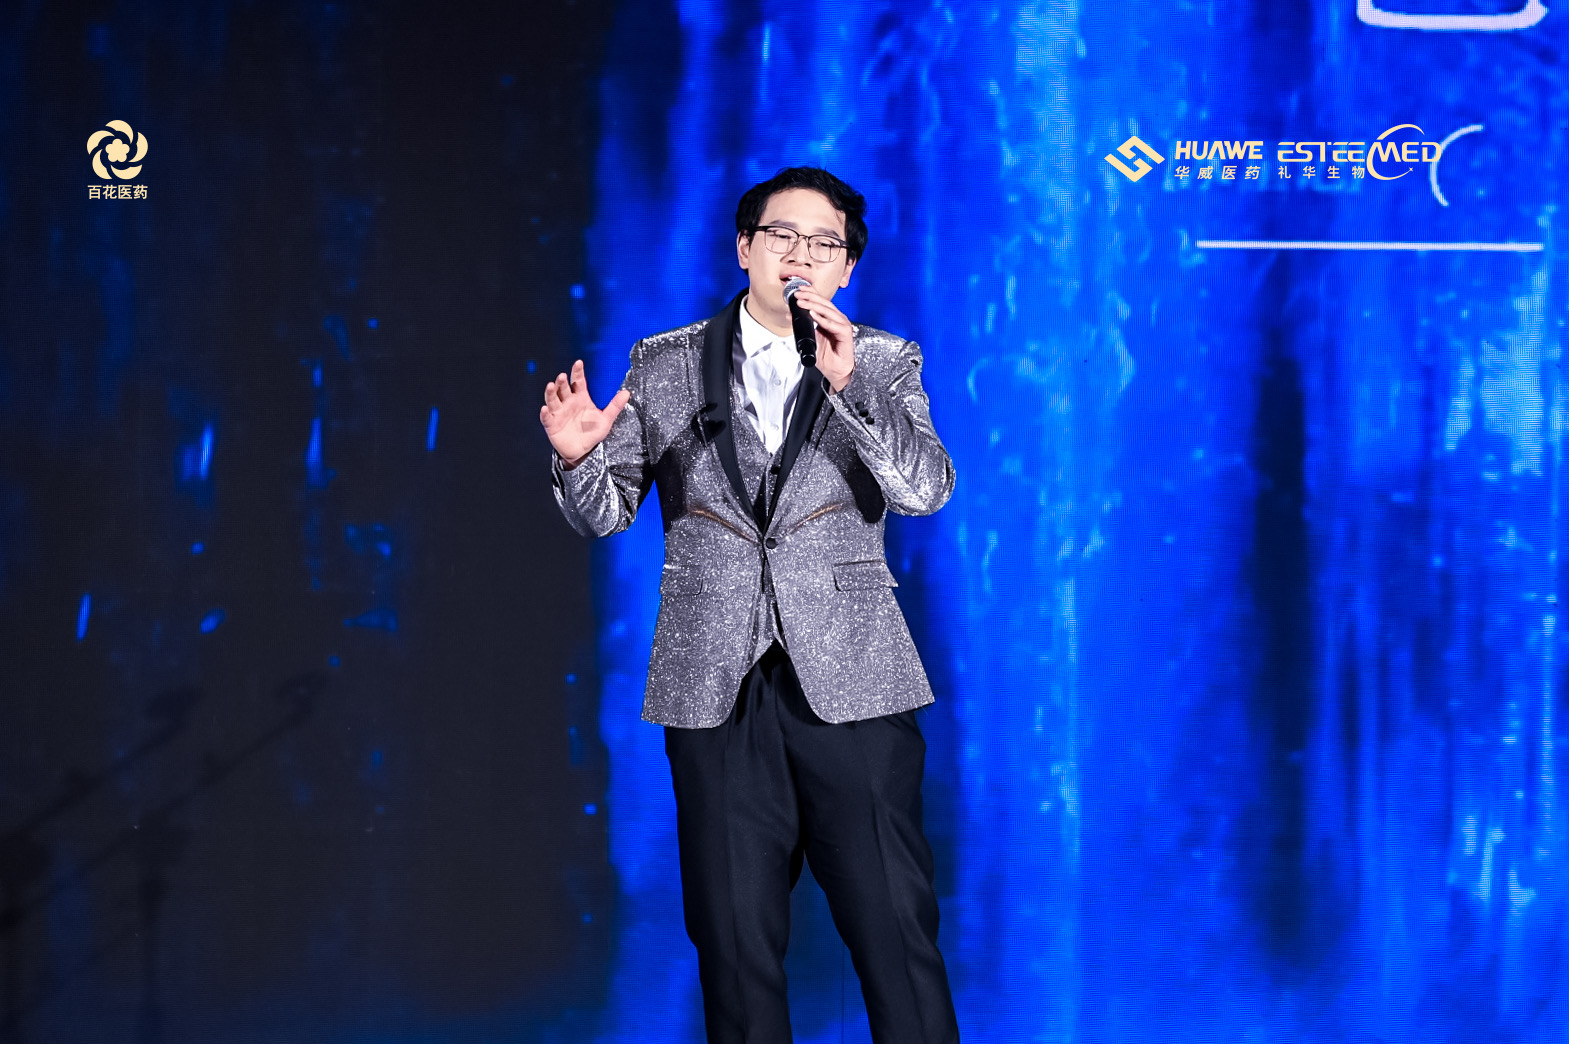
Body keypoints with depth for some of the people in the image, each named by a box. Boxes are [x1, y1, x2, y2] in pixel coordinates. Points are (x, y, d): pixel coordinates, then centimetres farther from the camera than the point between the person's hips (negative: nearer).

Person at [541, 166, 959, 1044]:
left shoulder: (884, 364, 6)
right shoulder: (665, 365, 8)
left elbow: (927, 490, -8)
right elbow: (606, 514, 8)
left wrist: (845, 387, -21)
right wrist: (579, 456, -14)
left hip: (849, 680, -1)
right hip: (718, 687, 1)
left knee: (896, 931, -2)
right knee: (737, 942, 6)